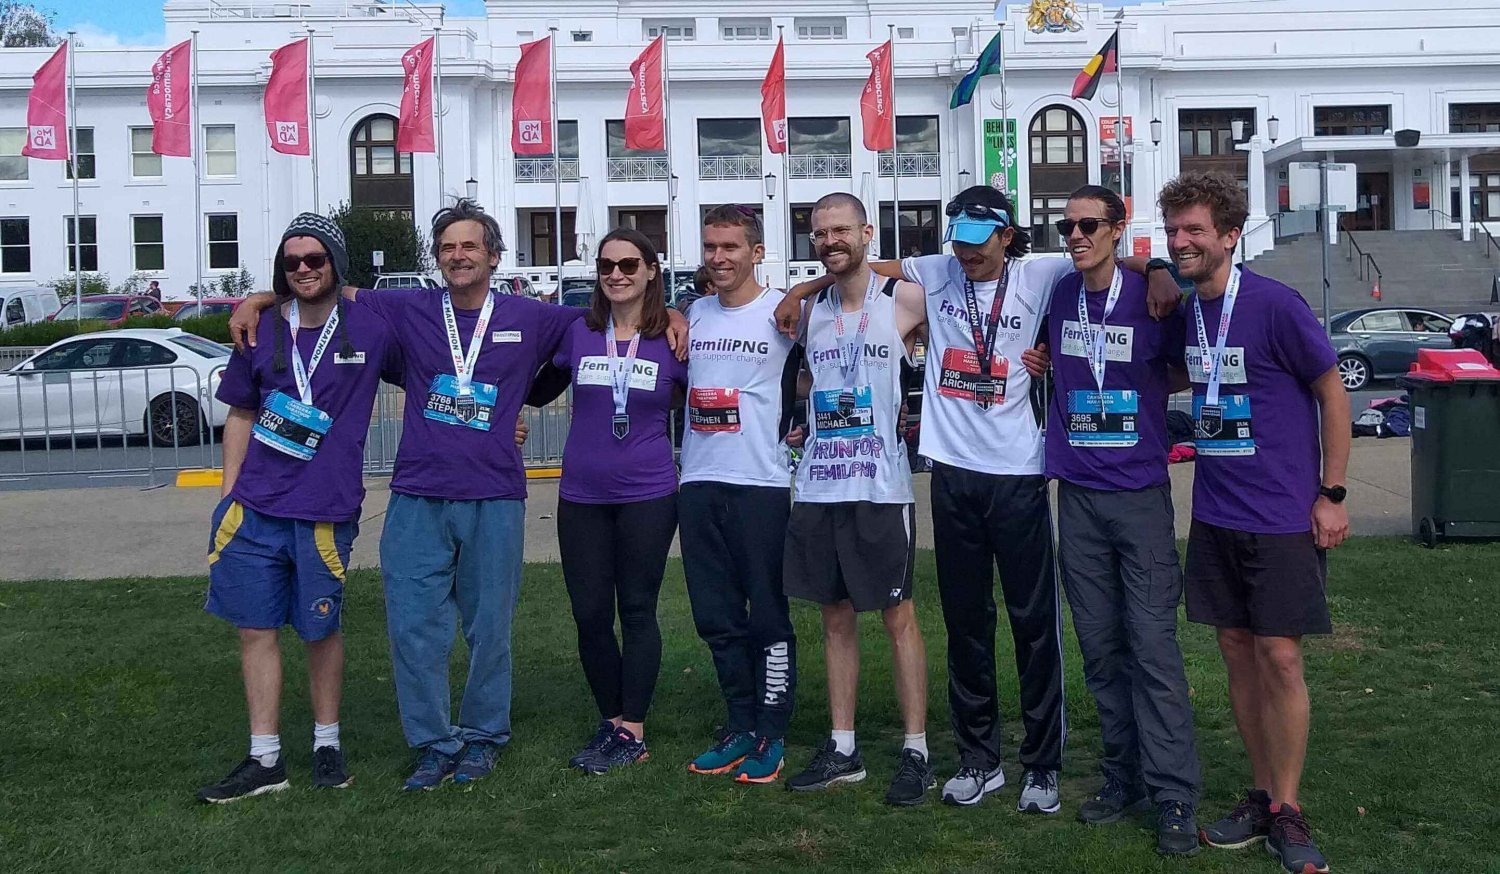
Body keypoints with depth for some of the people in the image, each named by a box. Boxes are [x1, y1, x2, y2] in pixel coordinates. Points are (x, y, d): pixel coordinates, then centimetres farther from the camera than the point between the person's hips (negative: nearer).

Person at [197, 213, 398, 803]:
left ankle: (327, 743, 27)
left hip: (324, 511, -3)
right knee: (255, 629, 6)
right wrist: (228, 494, 10)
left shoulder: (370, 330, -1)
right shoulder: (261, 331, 7)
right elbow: (241, 415, 14)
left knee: (321, 629, 8)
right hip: (254, 509, 3)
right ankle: (265, 759, 16)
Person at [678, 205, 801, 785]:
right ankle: (740, 727, 22)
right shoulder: (695, 314, 12)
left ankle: (771, 736, 12)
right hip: (698, 482, 5)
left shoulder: (785, 311, -4)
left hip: (761, 483, -5)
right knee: (716, 617, 10)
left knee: (768, 616, 1)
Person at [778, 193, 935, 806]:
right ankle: (842, 750, 20)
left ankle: (916, 752, 11)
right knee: (836, 617, 11)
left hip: (881, 487, -5)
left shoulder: (905, 300, -5)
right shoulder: (807, 311, 9)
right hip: (817, 487, 5)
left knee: (898, 617, 2)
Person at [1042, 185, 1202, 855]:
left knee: (1153, 647, -5)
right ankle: (1123, 776, 22)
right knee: (1101, 648, 9)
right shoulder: (1058, 297, 6)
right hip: (1078, 497, 4)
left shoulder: (1151, 297, -5)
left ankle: (1174, 798, 2)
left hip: (1141, 496, -4)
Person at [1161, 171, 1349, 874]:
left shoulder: (1275, 305, -13)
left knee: (1279, 656, -3)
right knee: (1237, 650, 10)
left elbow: (1332, 392, -7)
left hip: (1282, 517, -6)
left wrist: (1331, 494, -8)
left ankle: (1287, 814, 11)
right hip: (1215, 515, 6)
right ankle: (1261, 796, 23)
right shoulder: (1185, 310, 5)